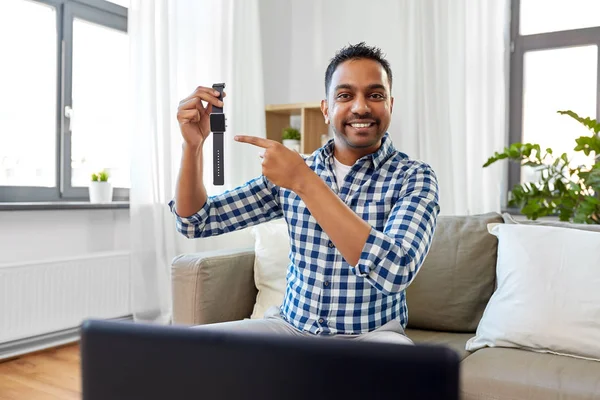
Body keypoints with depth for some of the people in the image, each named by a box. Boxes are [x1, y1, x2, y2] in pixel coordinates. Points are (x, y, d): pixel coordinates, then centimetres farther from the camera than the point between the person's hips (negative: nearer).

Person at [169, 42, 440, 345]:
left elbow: (395, 272, -29)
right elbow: (196, 221, 1)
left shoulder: (414, 177, -10)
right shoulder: (290, 171, 0)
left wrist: (305, 182, -30)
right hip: (290, 327, 4)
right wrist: (193, 145, -17)